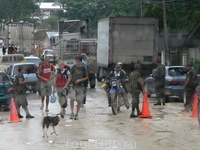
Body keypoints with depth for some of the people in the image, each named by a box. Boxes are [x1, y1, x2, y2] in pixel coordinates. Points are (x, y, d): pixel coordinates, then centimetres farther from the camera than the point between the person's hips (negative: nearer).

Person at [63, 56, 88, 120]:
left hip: (80, 86, 0)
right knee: (72, 98, -18)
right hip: (73, 85, 0)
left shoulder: (83, 69, 0)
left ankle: (77, 114, 16)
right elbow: (70, 77, 8)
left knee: (79, 101, 3)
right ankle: (72, 112, -5)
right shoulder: (73, 68, 2)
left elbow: (86, 77, 7)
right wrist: (66, 85, 4)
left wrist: (80, 80, -9)